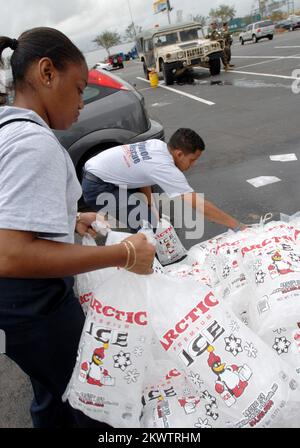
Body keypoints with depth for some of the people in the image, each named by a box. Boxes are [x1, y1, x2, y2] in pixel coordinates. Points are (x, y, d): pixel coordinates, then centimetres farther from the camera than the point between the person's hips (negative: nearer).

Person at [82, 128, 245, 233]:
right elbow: (198, 205, -29)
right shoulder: (166, 169, -26)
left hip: (97, 171, 9)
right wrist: (236, 225, -24)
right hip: (97, 188, -9)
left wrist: (151, 208, 1)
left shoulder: (157, 144, -2)